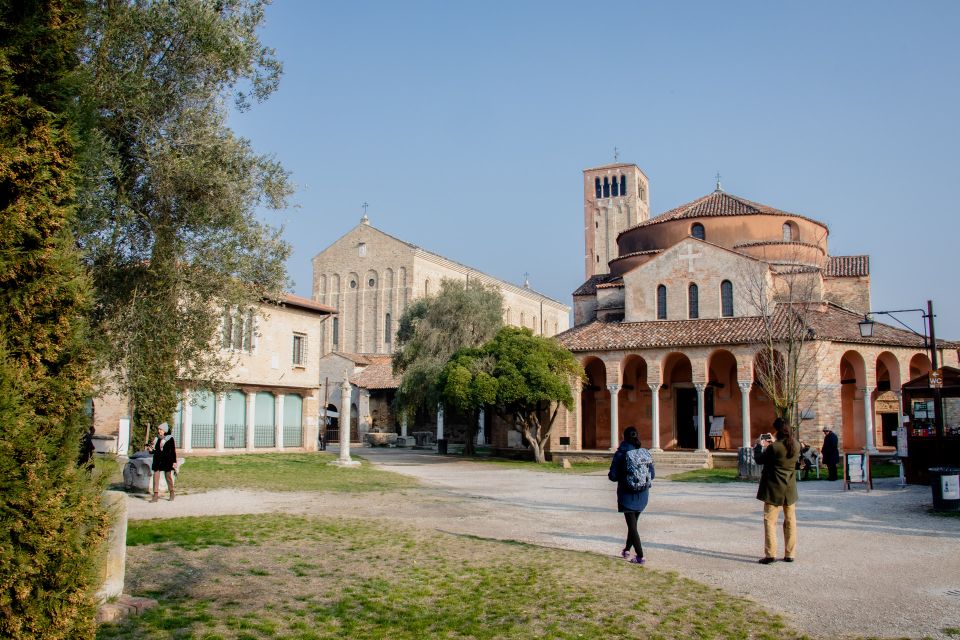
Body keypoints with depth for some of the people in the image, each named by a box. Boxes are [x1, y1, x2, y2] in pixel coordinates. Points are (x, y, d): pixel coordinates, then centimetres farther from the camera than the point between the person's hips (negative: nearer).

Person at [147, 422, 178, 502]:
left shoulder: (169, 439, -4)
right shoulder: (156, 439, 9)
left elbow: (173, 451, -4)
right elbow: (155, 450, 16)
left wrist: (174, 462, -8)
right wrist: (151, 450, -7)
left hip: (167, 461, -4)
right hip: (157, 460, 4)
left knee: (168, 477, 6)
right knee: (156, 477, -2)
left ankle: (171, 493, 23)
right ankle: (156, 495, 0)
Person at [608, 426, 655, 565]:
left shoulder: (621, 454, -13)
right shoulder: (645, 453, -3)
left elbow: (613, 476, -13)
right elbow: (652, 475, 1)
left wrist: (622, 476, 10)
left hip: (627, 495, -4)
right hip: (643, 495, 4)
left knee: (632, 525, 4)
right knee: (633, 523, 21)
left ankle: (640, 556, 1)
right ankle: (627, 550, 33)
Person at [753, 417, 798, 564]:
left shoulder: (774, 447, -21)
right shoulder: (795, 446, -2)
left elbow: (759, 459, -8)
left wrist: (759, 445, 6)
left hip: (774, 490, -6)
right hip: (790, 490, 6)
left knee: (770, 521, 2)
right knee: (790, 521, 13)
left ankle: (770, 554, -1)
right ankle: (790, 554, 18)